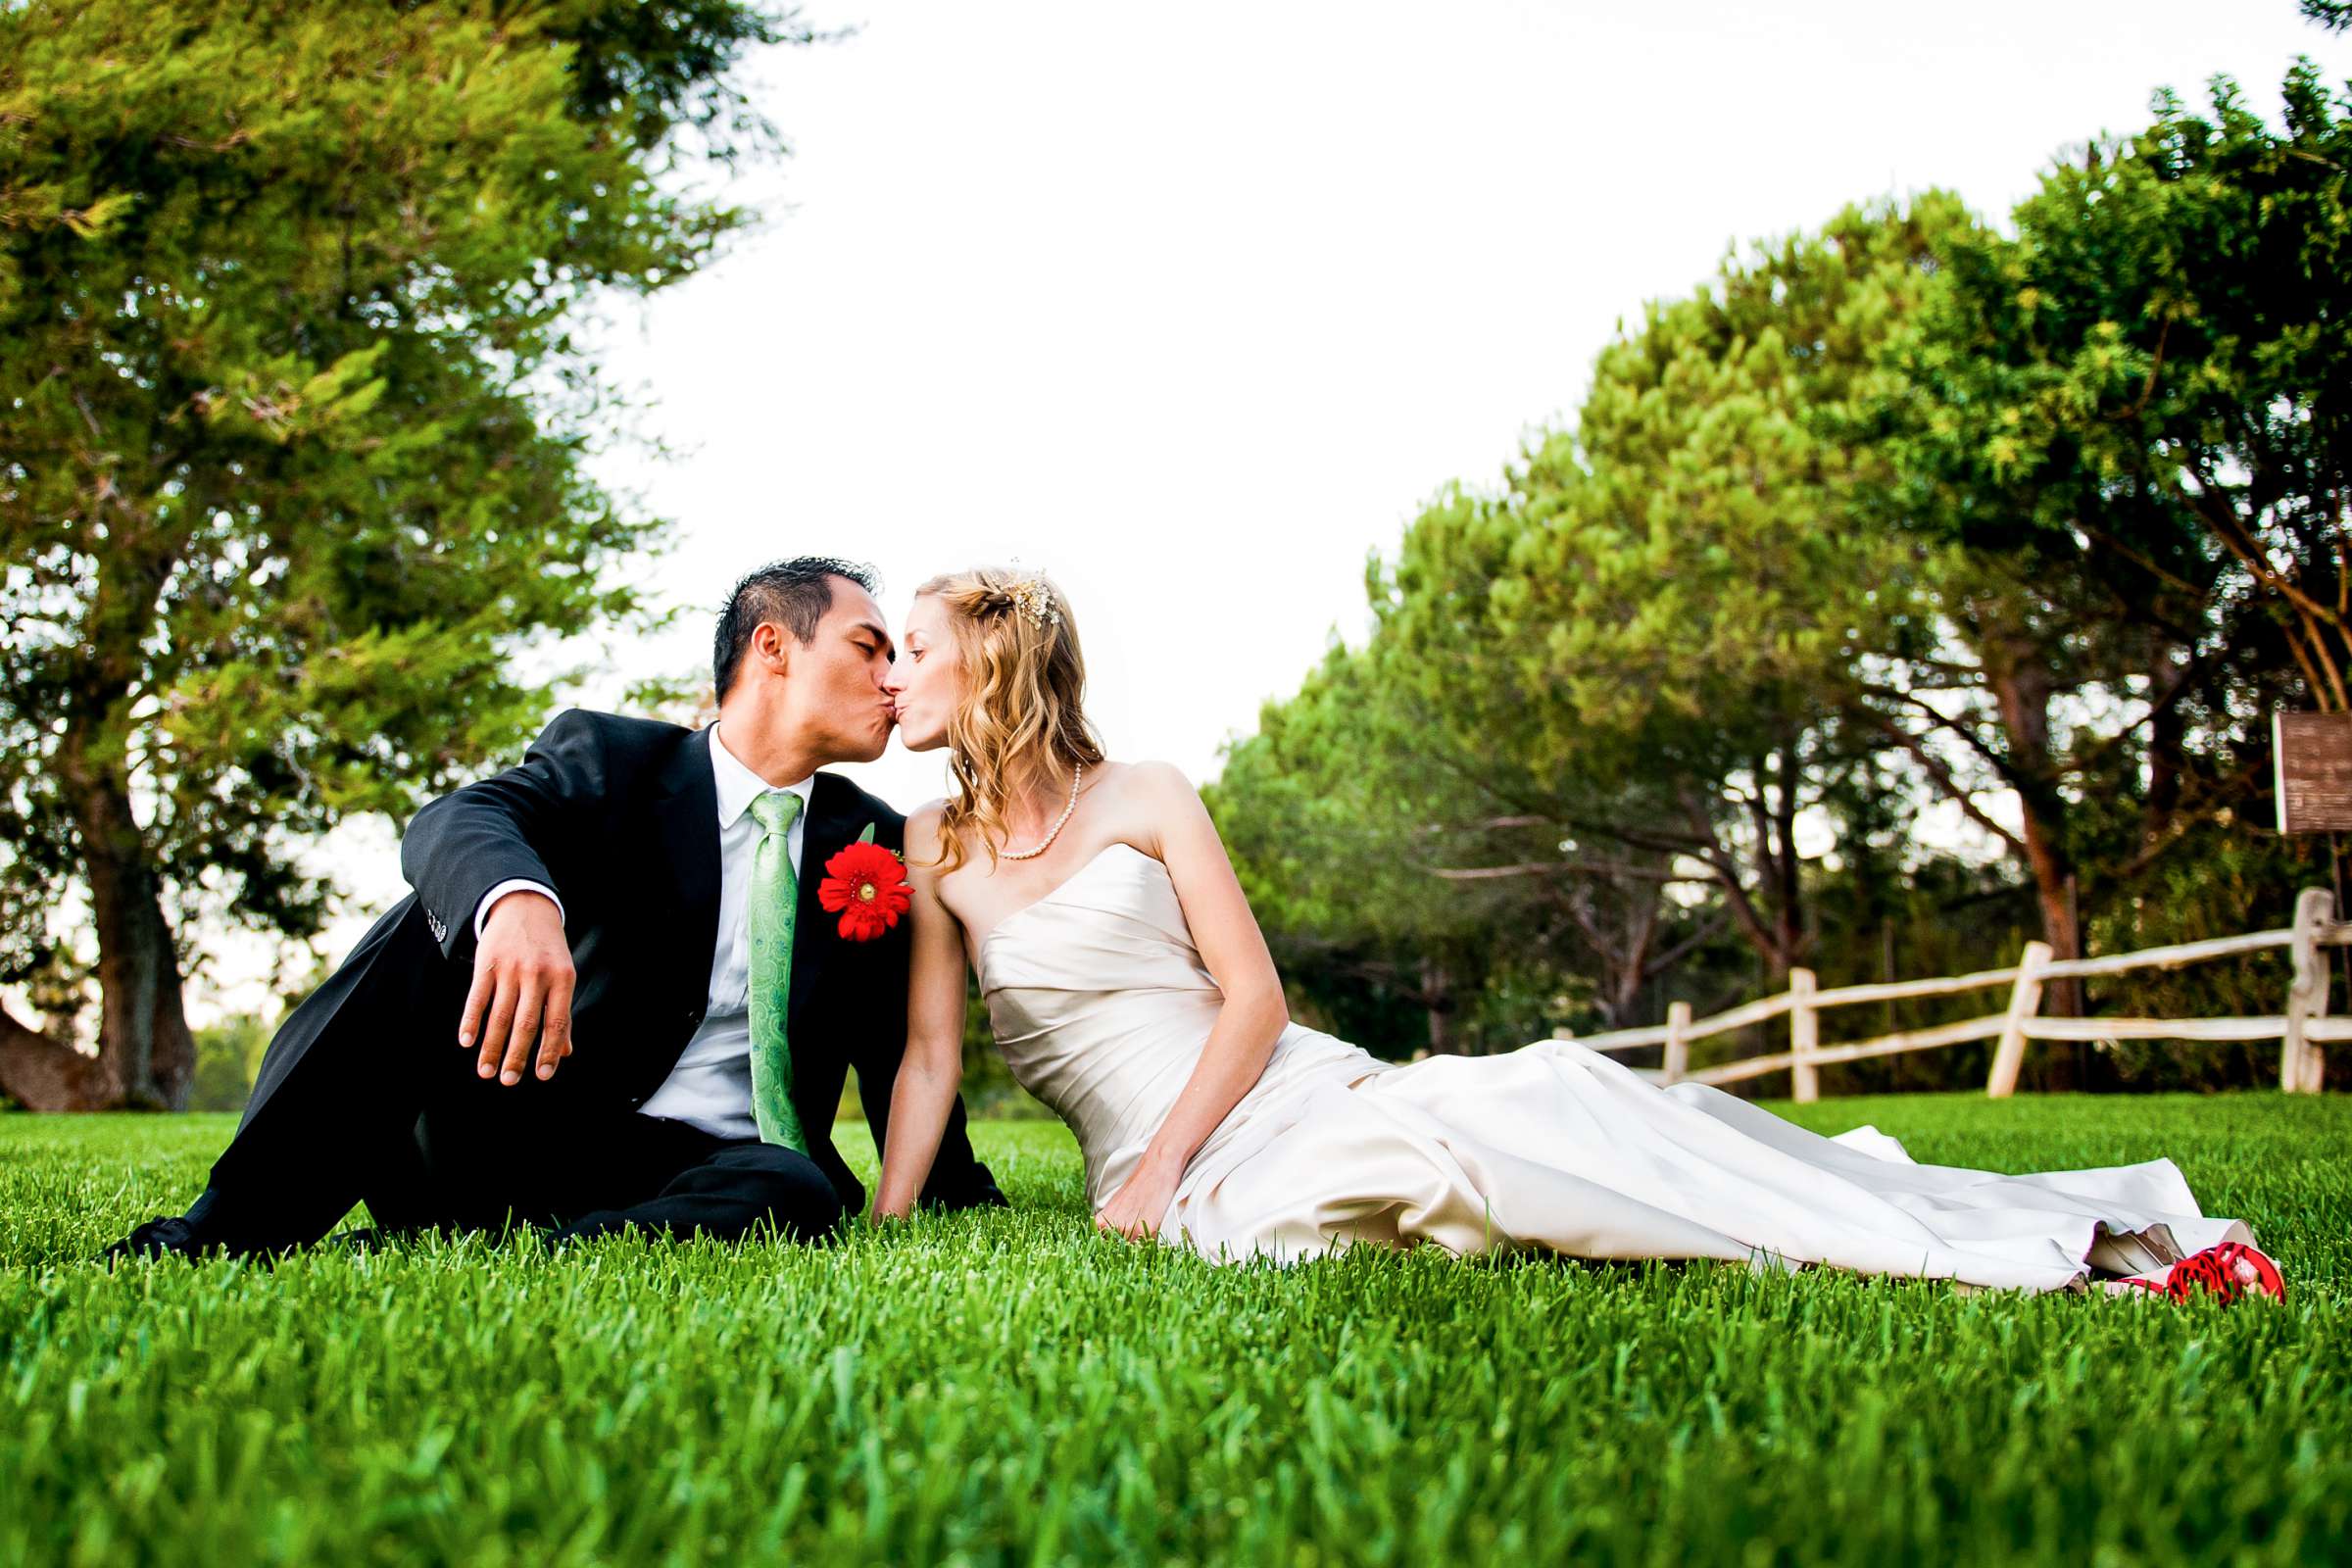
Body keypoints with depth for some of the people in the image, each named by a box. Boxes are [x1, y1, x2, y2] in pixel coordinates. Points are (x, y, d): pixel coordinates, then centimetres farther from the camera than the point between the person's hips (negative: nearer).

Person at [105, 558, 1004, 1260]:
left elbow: (898, 1055, 16)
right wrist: (516, 902, -42)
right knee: (452, 910, -25)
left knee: (797, 1194, -34)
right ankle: (236, 1228, -29)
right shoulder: (611, 759, 3)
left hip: (700, 1171, 2)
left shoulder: (871, 842, 13)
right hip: (523, 1135, -1)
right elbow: (454, 823, -18)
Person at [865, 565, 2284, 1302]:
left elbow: (1255, 1001, 0)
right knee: (1462, 1129, -30)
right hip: (1180, 1181, -2)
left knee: (1545, 1096, -25)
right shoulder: (931, 852, 9)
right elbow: (933, 1058, 6)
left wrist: (1158, 1163, -13)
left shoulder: (1147, 796, 6)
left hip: (1283, 1089, 2)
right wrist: (884, 1234, -6)